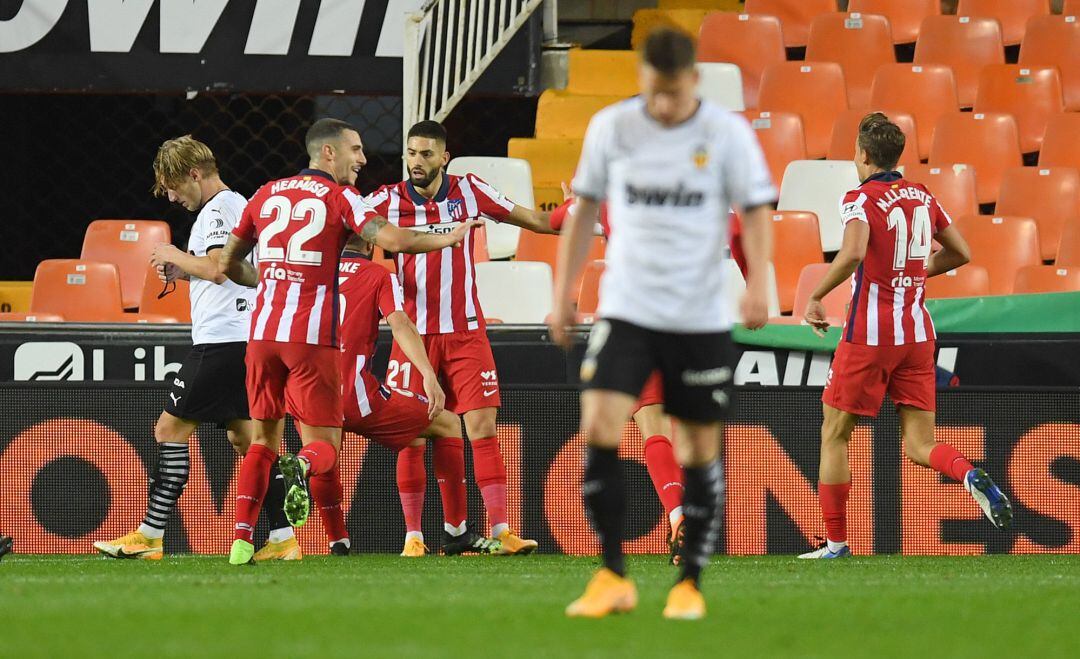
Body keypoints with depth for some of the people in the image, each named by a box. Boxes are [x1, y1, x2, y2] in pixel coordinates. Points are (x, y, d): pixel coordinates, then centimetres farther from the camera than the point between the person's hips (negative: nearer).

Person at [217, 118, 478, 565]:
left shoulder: (267, 194, 14)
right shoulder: (339, 197, 0)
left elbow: (228, 263, 20)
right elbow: (392, 239, -14)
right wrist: (449, 238, 1)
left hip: (263, 331, 4)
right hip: (312, 336, -4)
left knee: (263, 440, 15)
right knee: (323, 444, 1)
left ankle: (242, 540, 3)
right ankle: (302, 469, -35)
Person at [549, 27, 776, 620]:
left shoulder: (726, 133, -4)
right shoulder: (611, 127, 2)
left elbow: (755, 211, -1)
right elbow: (583, 210, 11)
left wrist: (757, 285, -17)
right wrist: (563, 294, 8)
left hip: (700, 319, -1)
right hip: (626, 309, 1)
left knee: (699, 450, 4)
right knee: (598, 430, -15)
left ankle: (690, 583, 16)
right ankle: (612, 577, -7)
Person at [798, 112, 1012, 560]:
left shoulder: (861, 200, -10)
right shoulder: (923, 198, 10)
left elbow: (852, 254, -28)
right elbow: (960, 254, 19)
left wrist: (815, 297, -17)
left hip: (869, 334, -5)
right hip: (917, 333, 6)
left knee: (834, 435, 10)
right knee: (918, 445, 6)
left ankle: (835, 542, 9)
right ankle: (970, 475, -26)